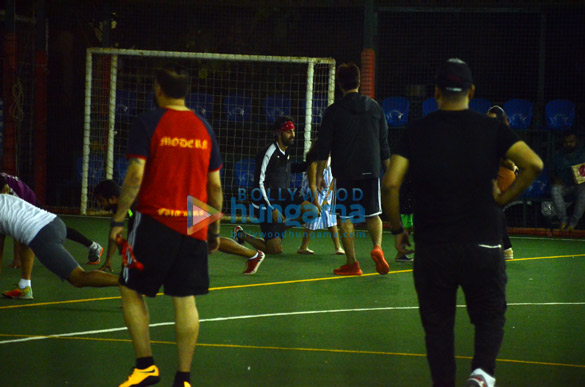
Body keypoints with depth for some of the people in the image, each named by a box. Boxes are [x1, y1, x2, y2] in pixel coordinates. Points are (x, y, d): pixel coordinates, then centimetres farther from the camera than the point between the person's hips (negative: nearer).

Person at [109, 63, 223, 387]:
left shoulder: (147, 123, -5)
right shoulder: (204, 129, 8)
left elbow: (135, 177, -12)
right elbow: (215, 186, 10)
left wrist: (118, 220, -5)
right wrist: (214, 229, 18)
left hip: (155, 221, -4)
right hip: (194, 226, 4)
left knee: (131, 290, 9)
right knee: (185, 300, 5)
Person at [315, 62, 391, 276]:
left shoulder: (334, 111, -3)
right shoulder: (374, 107, 6)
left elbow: (324, 146, -3)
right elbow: (384, 143, 11)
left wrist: (319, 174, 4)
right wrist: (389, 170, 19)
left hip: (344, 172, -3)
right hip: (371, 170, 3)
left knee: (345, 216, 4)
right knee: (373, 214, 12)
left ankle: (352, 263, 0)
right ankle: (377, 247, -14)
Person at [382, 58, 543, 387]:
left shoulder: (417, 131, 3)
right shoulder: (491, 129, 1)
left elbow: (391, 184, -6)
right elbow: (533, 164, -12)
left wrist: (397, 230, 7)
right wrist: (503, 199, 0)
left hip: (432, 249, 0)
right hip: (483, 247, 0)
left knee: (438, 326, 11)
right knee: (491, 317, 12)